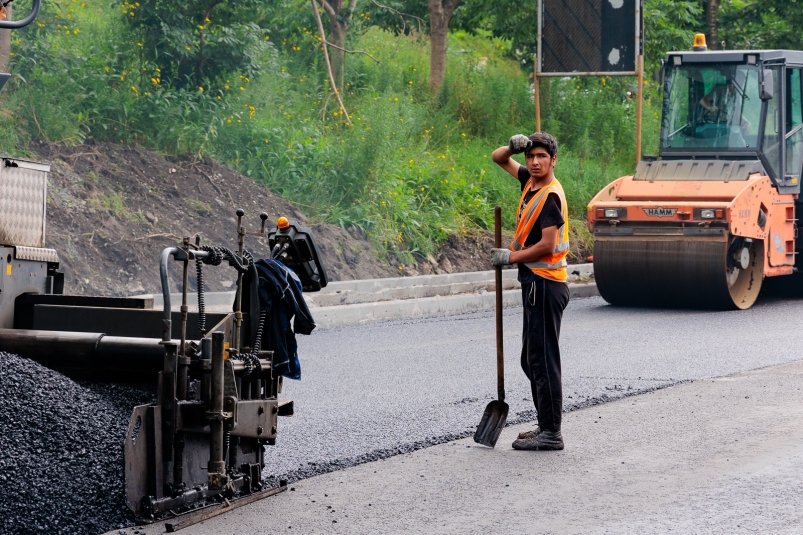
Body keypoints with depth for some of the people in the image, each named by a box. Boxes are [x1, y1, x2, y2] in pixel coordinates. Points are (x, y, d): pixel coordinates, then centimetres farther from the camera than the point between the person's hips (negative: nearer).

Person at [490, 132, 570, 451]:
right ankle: (546, 426, 21)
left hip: (545, 285, -10)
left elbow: (547, 246, -22)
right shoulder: (530, 181, 10)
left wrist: (510, 257, -12)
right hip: (535, 284, 10)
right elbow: (498, 159, 22)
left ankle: (552, 433, -6)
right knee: (532, 359, 15)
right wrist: (513, 146, 0)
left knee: (543, 359, -8)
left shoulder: (551, 196, -16)